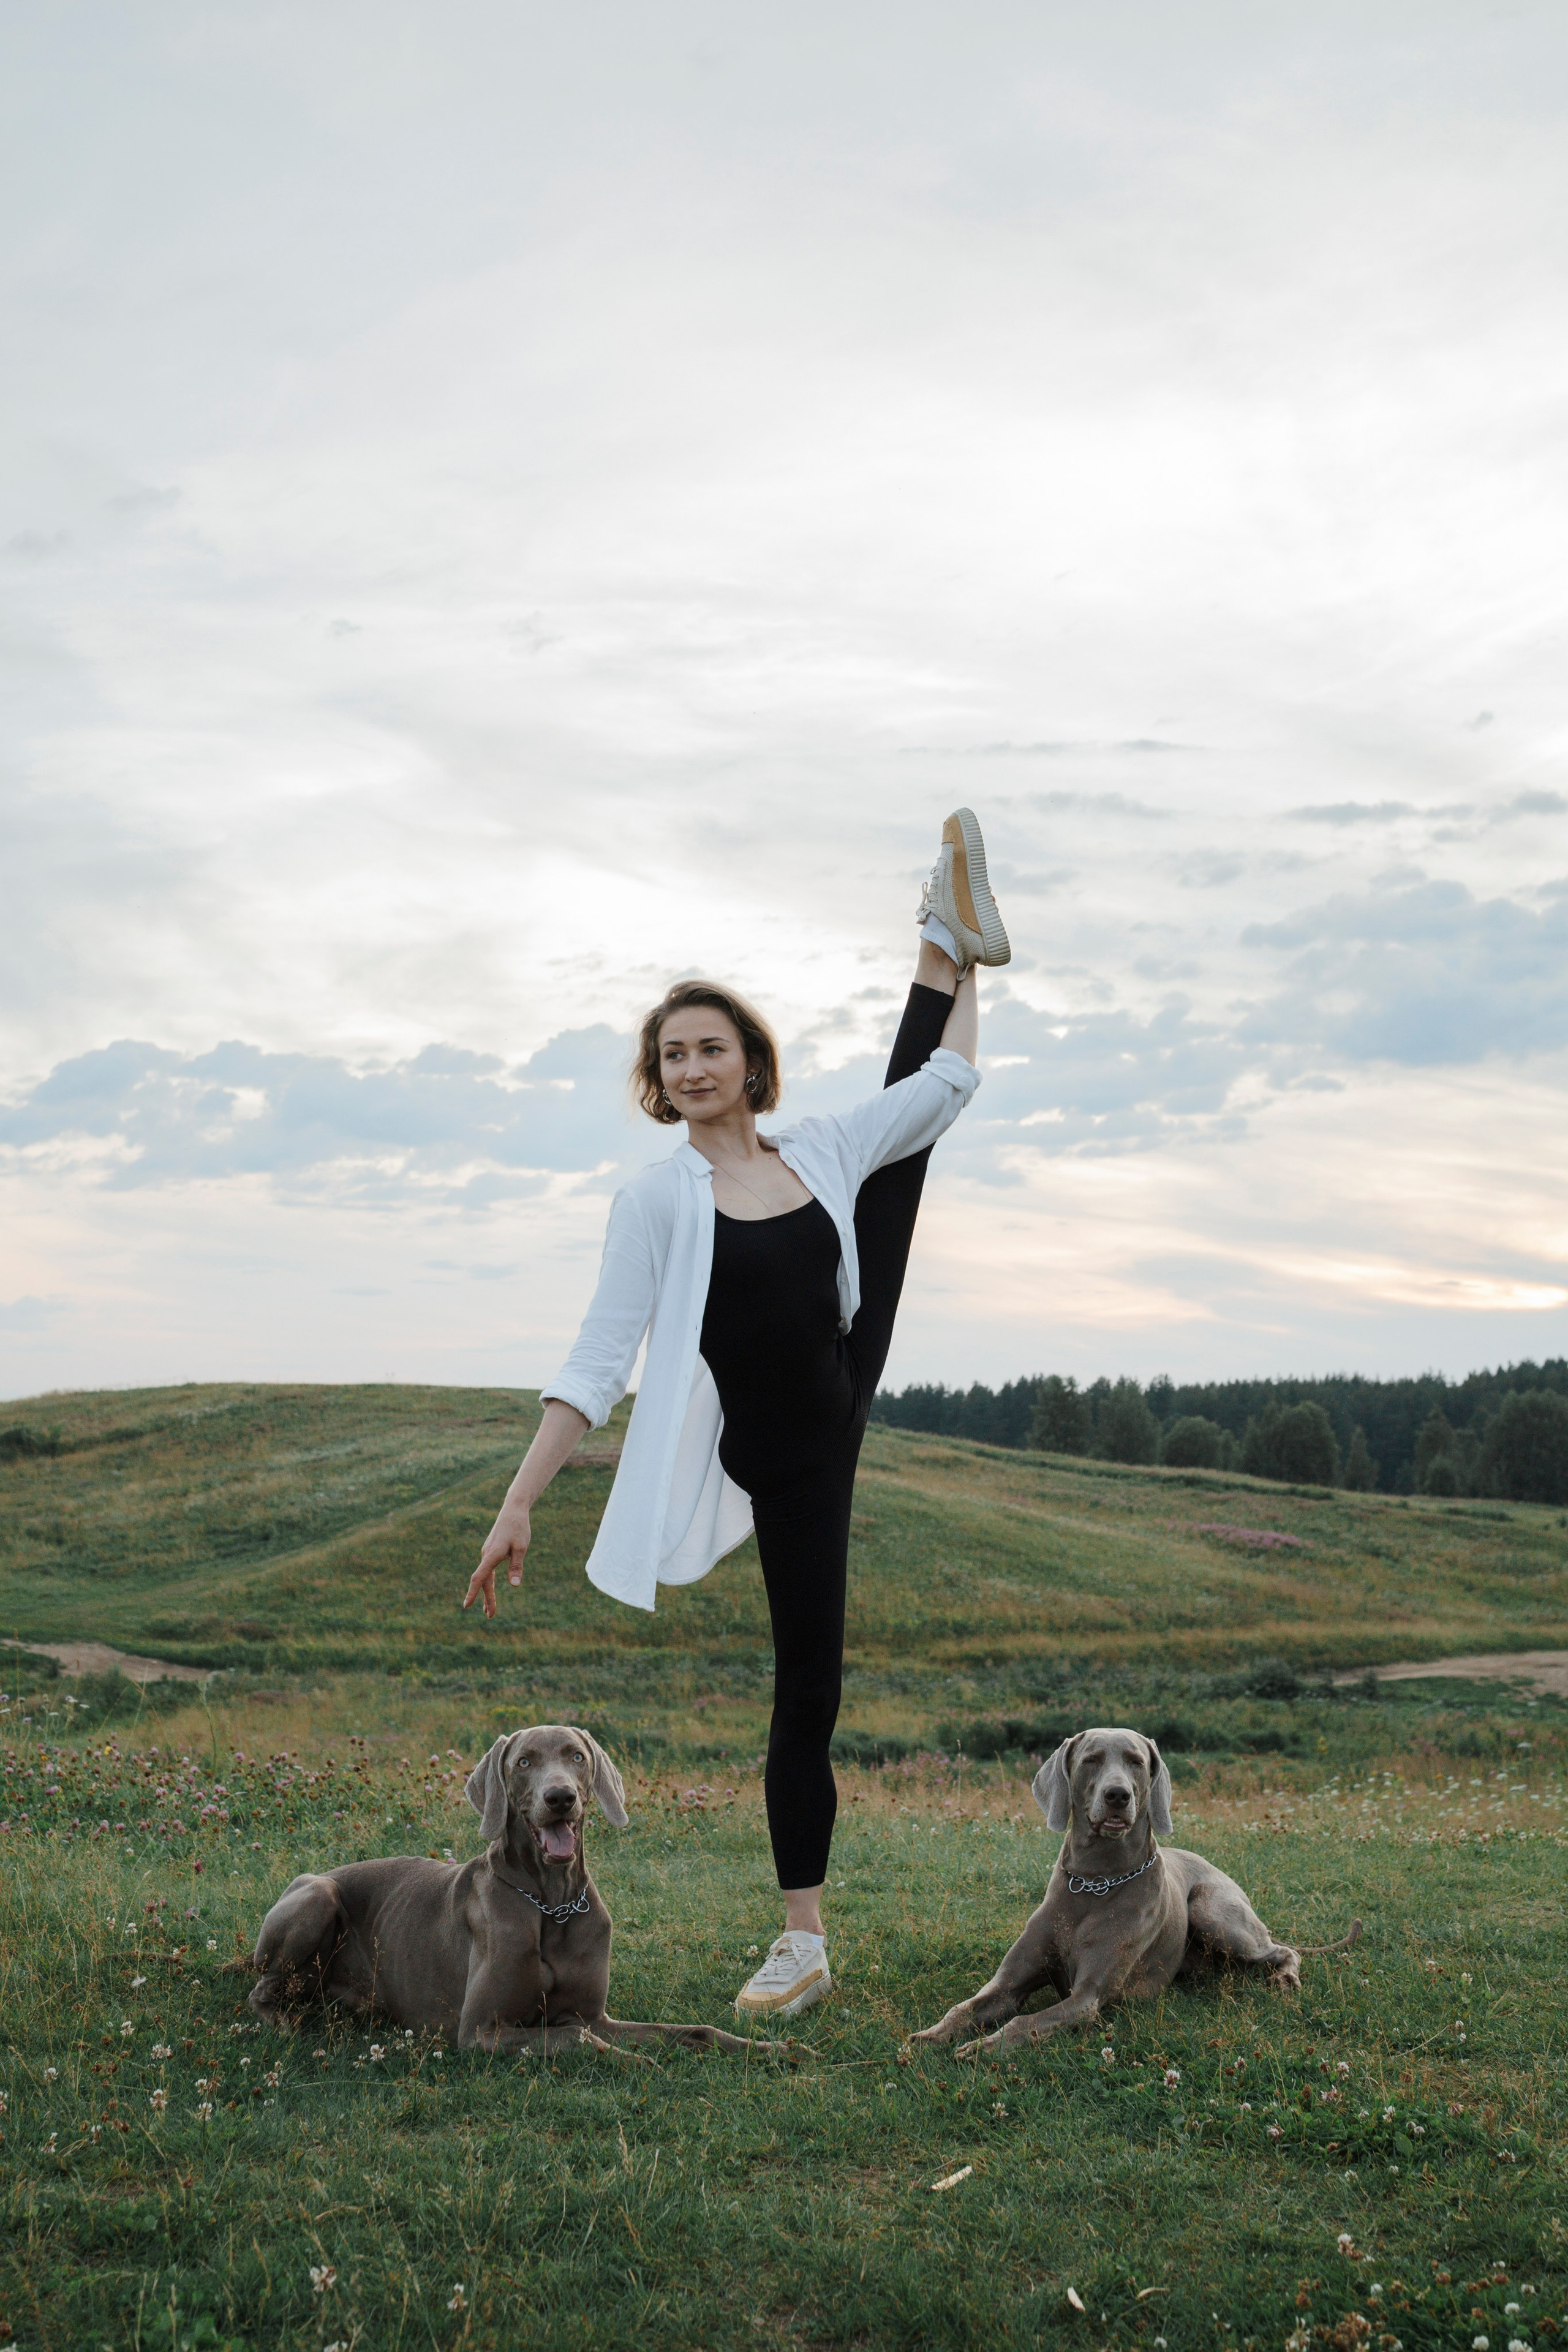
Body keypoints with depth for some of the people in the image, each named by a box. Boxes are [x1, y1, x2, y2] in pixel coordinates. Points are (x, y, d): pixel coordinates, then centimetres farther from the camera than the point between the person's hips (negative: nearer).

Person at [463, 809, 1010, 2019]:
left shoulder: (820, 1151, -5)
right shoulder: (658, 1197, -17)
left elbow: (945, 1087, 7)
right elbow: (600, 1361, -19)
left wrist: (958, 983, 9)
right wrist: (519, 1503, -25)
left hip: (845, 1401, 6)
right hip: (783, 1460, -5)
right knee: (807, 1690, 0)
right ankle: (805, 1940, 10)